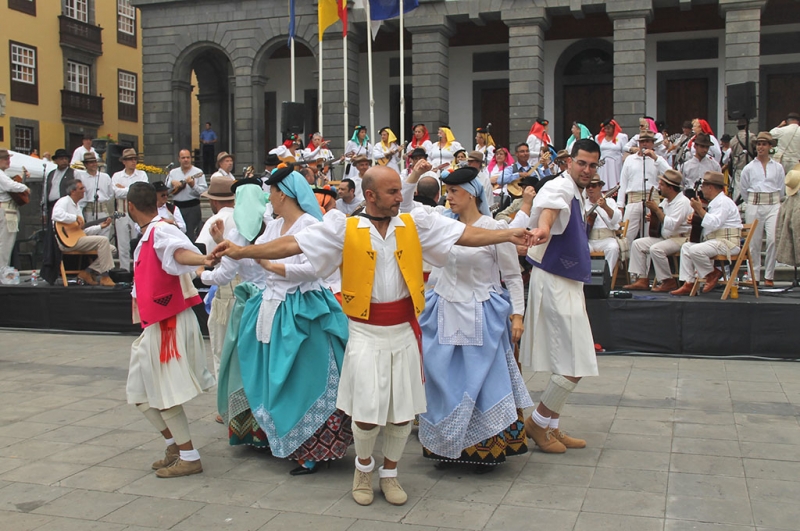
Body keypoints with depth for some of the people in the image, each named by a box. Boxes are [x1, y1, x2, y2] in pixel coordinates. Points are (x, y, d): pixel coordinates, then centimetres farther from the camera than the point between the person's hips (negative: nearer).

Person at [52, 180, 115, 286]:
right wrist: (76, 218, -24)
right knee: (103, 240, -23)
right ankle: (104, 277, -19)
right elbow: (56, 215, -28)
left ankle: (88, 272, -2)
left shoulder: (76, 206, 24)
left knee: (111, 249, -1)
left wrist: (100, 226, 11)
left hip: (78, 237, 10)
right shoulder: (64, 201, -4)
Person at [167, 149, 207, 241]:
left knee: (192, 235, -6)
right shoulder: (173, 172, 13)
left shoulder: (198, 172, 1)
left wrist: (193, 185, -22)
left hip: (193, 207, -4)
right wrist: (172, 183, -8)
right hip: (177, 207, 4)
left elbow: (204, 190, -8)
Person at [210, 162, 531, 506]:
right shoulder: (344, 229, -4)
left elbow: (466, 234, -1)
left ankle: (389, 473, 34)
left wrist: (507, 235, -12)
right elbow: (291, 244, -6)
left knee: (403, 412, 10)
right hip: (366, 334, -2)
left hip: (404, 332, 2)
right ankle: (363, 466, 30)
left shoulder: (417, 223, 1)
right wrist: (242, 252, -11)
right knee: (366, 413, -1)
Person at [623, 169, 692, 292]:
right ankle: (641, 279, -5)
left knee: (655, 249, -32)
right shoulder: (665, 201, 12)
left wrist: (657, 209, -20)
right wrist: (652, 211, -1)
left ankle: (668, 282, -17)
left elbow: (672, 225, -27)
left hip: (681, 239, -10)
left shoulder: (682, 202, -16)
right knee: (637, 244, -1)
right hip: (665, 237, 10)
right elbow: (657, 221, 20)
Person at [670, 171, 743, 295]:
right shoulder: (715, 202, 20)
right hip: (713, 241, 11)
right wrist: (696, 215, 9)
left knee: (695, 250, -28)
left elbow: (713, 224, -24)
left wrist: (700, 209, -18)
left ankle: (713, 273, -3)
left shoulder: (724, 202, -12)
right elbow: (709, 224, 24)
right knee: (686, 247, 3)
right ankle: (688, 283, -4)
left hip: (726, 242, -11)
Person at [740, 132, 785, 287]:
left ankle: (769, 276, -3)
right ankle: (754, 275, 9)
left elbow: (782, 189, 13)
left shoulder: (778, 167, 7)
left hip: (773, 206, 0)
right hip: (754, 206, 0)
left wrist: (775, 202, 12)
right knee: (754, 241, 1)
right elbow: (743, 189, 13)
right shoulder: (749, 168, 6)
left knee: (773, 239, -11)